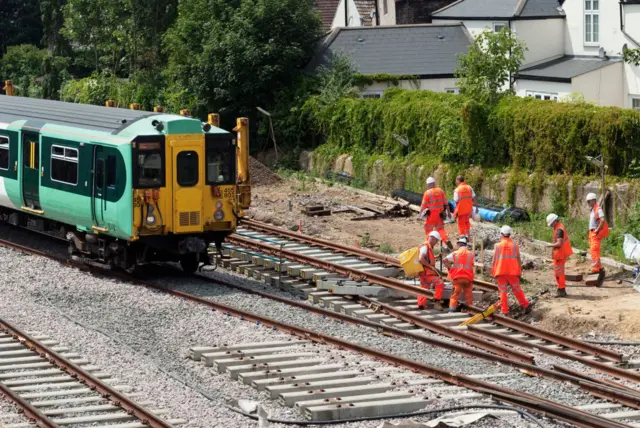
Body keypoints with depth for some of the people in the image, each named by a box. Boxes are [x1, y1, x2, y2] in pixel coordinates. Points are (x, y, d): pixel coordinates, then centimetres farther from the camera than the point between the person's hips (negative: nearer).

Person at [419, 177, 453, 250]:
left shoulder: (427, 193, -11)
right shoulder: (440, 191, 3)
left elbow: (423, 205, -7)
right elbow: (446, 203, 6)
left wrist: (420, 214, 4)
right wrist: (448, 212, 15)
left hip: (431, 214, -5)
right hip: (440, 213, 5)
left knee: (428, 229, 10)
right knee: (440, 228, 14)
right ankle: (447, 240, -6)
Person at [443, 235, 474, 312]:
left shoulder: (455, 253, 1)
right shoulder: (470, 254, 4)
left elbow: (445, 260, -7)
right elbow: (472, 265, 9)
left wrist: (450, 268, 4)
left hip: (458, 277, -1)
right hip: (468, 277, 1)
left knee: (455, 293, 3)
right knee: (468, 294, 9)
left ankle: (452, 308, -4)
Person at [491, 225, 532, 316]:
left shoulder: (498, 245, -1)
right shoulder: (515, 245, 3)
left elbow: (494, 260, 1)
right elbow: (518, 259, 6)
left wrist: (493, 272, 9)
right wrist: (520, 271, 14)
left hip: (501, 272, -1)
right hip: (512, 271, 1)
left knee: (502, 291, 4)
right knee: (517, 289, 12)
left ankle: (504, 311, 2)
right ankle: (526, 305, 10)